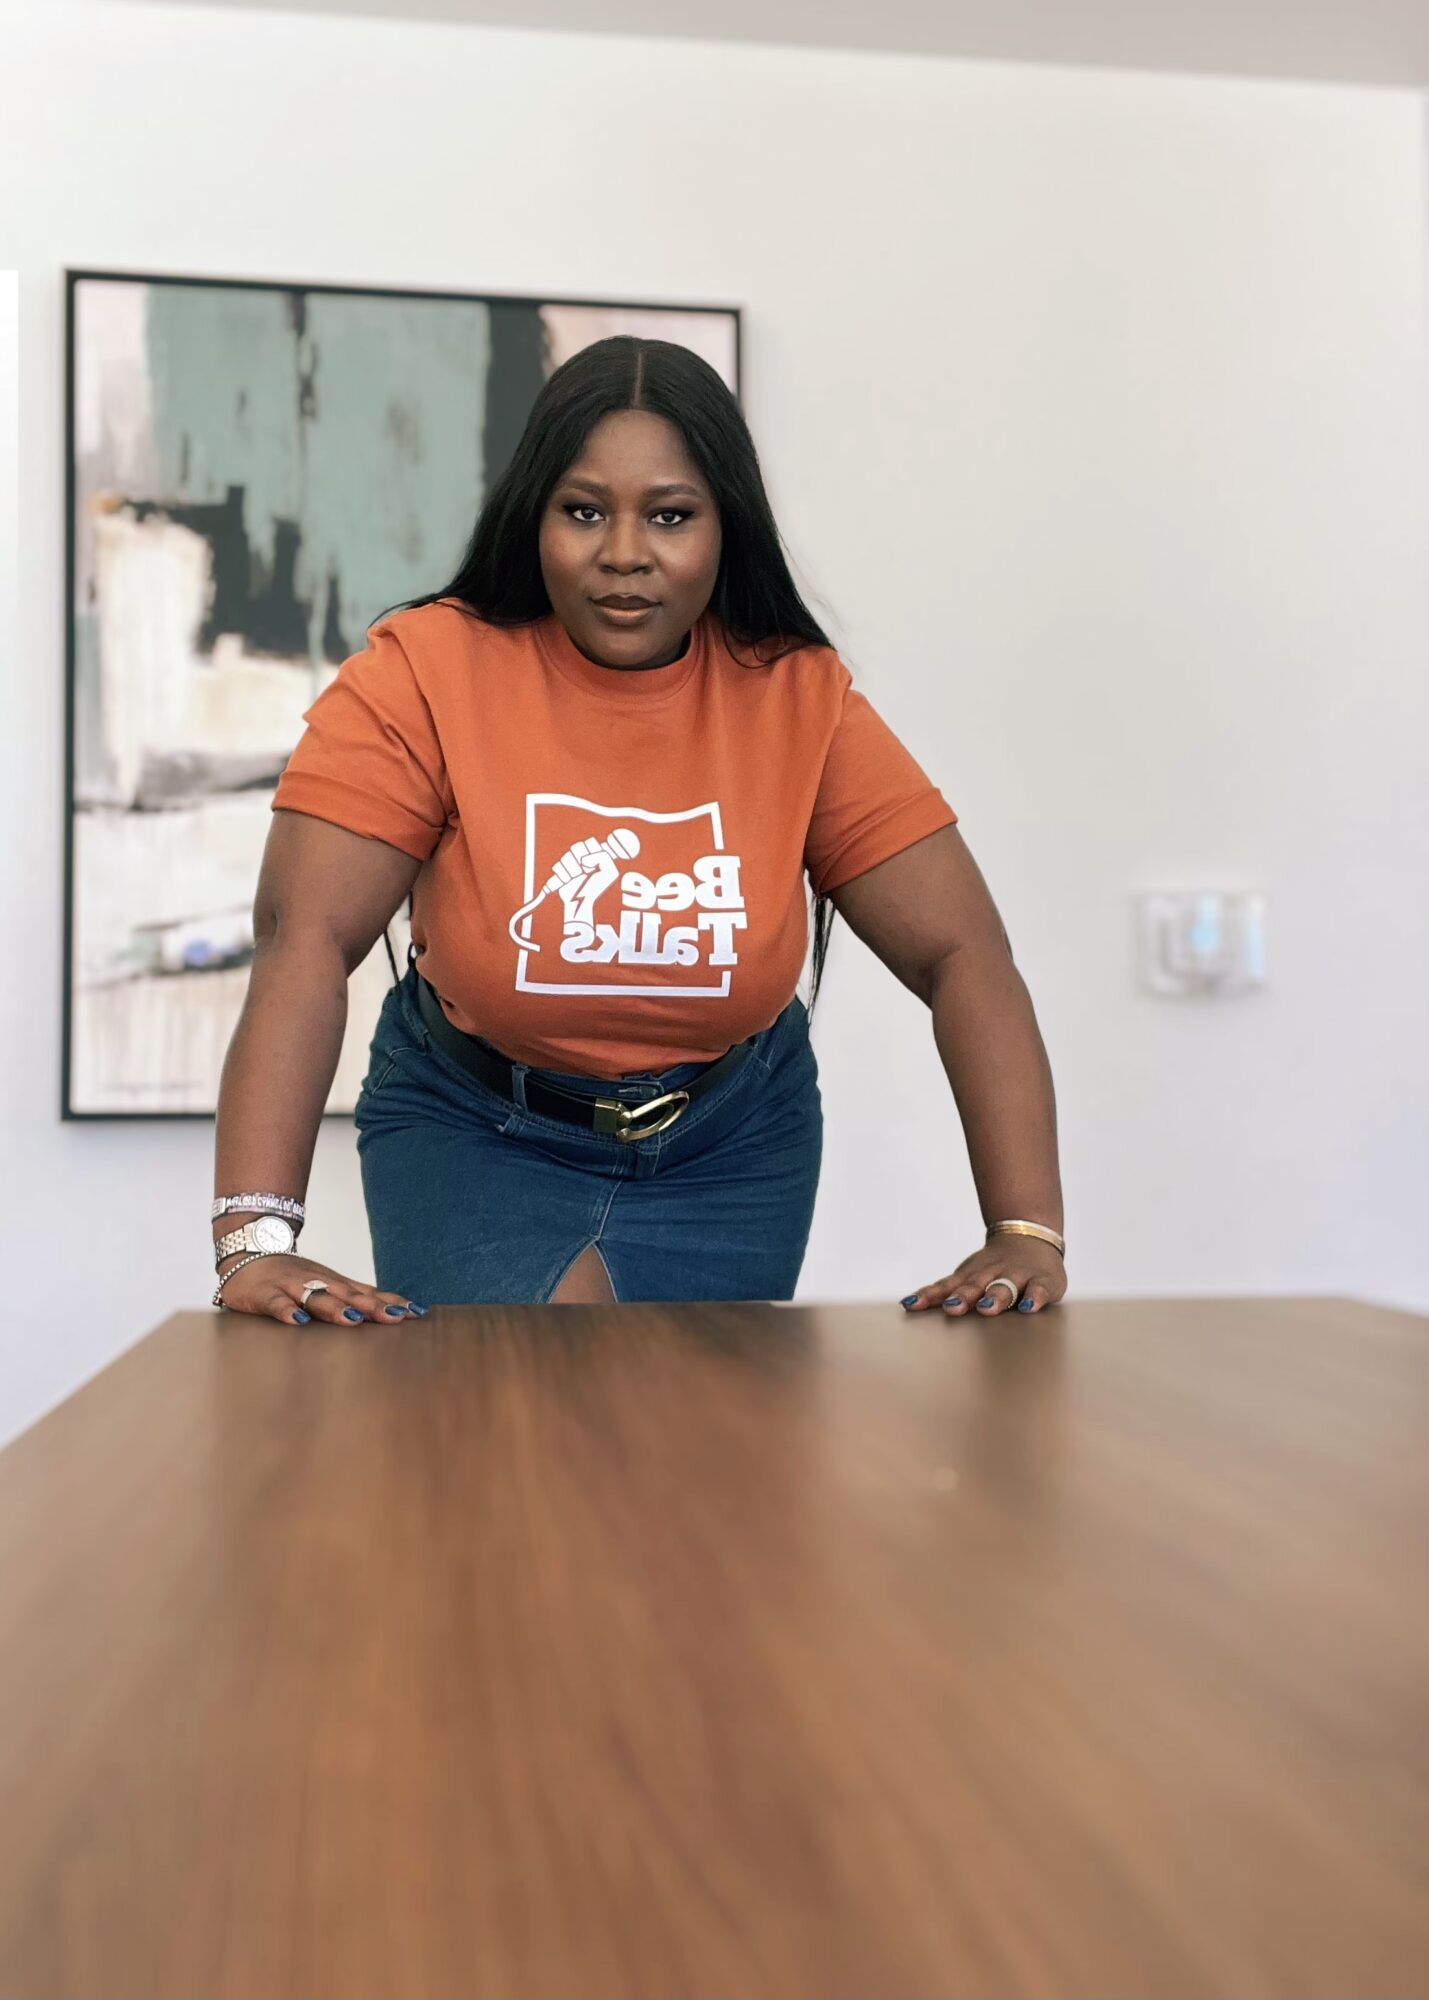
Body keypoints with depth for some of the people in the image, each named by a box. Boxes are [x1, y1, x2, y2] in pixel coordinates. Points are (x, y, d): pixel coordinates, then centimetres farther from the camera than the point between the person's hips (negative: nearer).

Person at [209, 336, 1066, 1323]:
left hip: (734, 1137, 2)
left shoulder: (802, 698, -14)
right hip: (474, 1129, -2)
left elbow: (958, 953, -16)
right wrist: (256, 1239, -38)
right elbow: (307, 938, -27)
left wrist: (1026, 1234, -26)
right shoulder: (425, 673, -19)